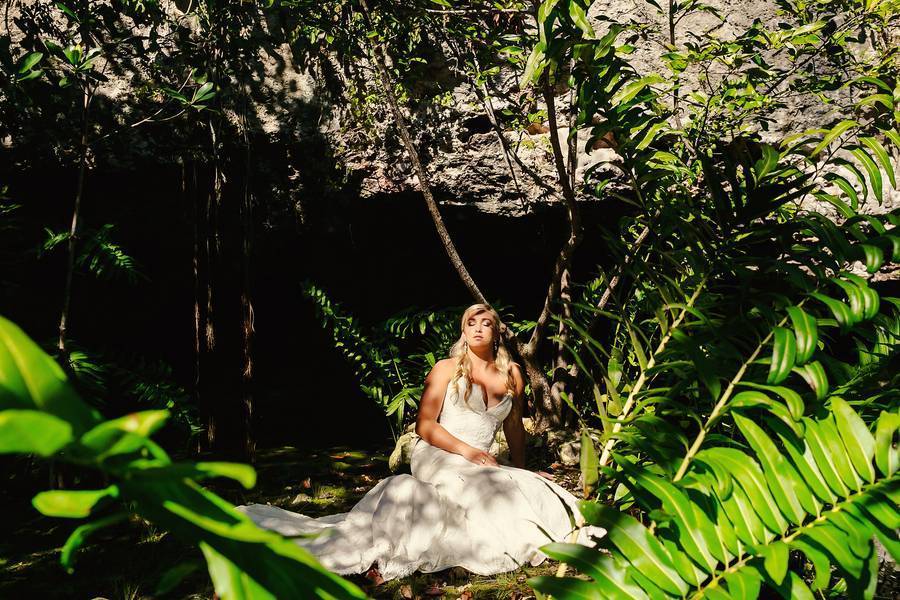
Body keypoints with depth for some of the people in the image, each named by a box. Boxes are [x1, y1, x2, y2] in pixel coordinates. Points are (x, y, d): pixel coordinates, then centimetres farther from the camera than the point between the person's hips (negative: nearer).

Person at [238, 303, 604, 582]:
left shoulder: (511, 375, 12)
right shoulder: (447, 369, 2)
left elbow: (514, 429, 22)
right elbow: (425, 427, -5)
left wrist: (521, 471, 17)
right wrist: (469, 452, -15)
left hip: (478, 467, 6)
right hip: (435, 458, -6)